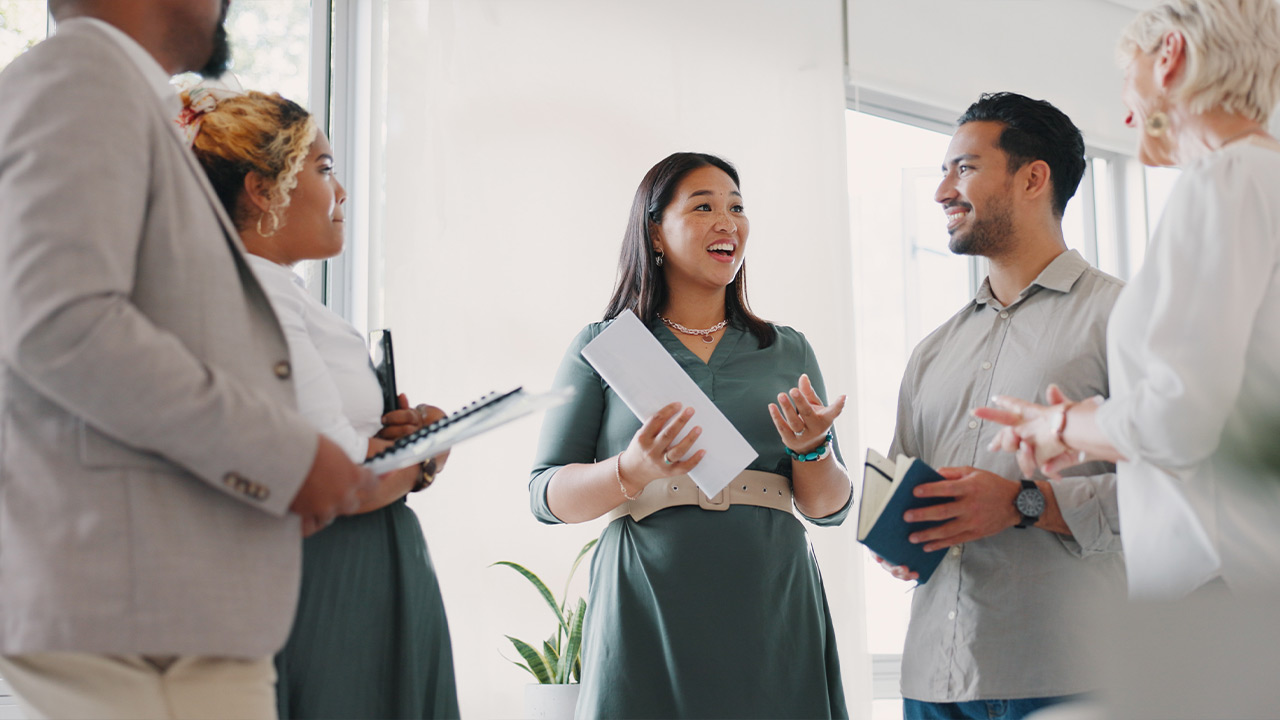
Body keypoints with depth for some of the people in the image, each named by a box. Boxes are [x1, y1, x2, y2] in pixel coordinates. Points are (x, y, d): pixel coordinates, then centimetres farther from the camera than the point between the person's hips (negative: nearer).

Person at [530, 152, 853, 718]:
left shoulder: (789, 352, 13)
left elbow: (831, 508, 12)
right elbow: (546, 495, 0)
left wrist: (812, 451, -10)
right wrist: (632, 471, -18)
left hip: (773, 617, 3)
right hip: (648, 622, -2)